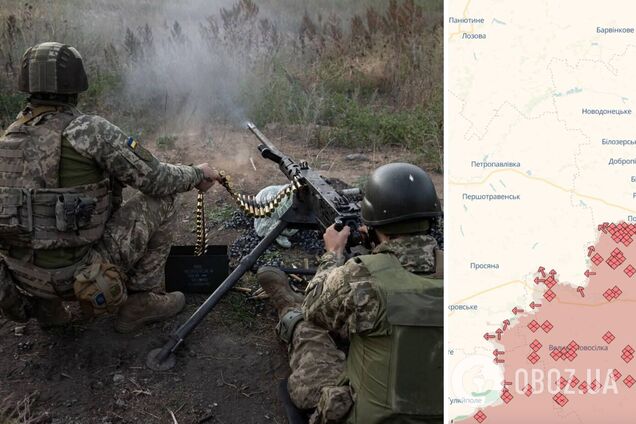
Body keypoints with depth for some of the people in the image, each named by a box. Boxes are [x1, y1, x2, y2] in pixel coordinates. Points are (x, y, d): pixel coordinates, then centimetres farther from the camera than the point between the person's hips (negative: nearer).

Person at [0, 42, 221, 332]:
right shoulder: (90, 130, -14)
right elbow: (154, 179, -9)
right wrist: (197, 174, 10)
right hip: (75, 275, -7)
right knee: (159, 199, 6)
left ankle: (46, 303, 21)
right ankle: (142, 301, 10)